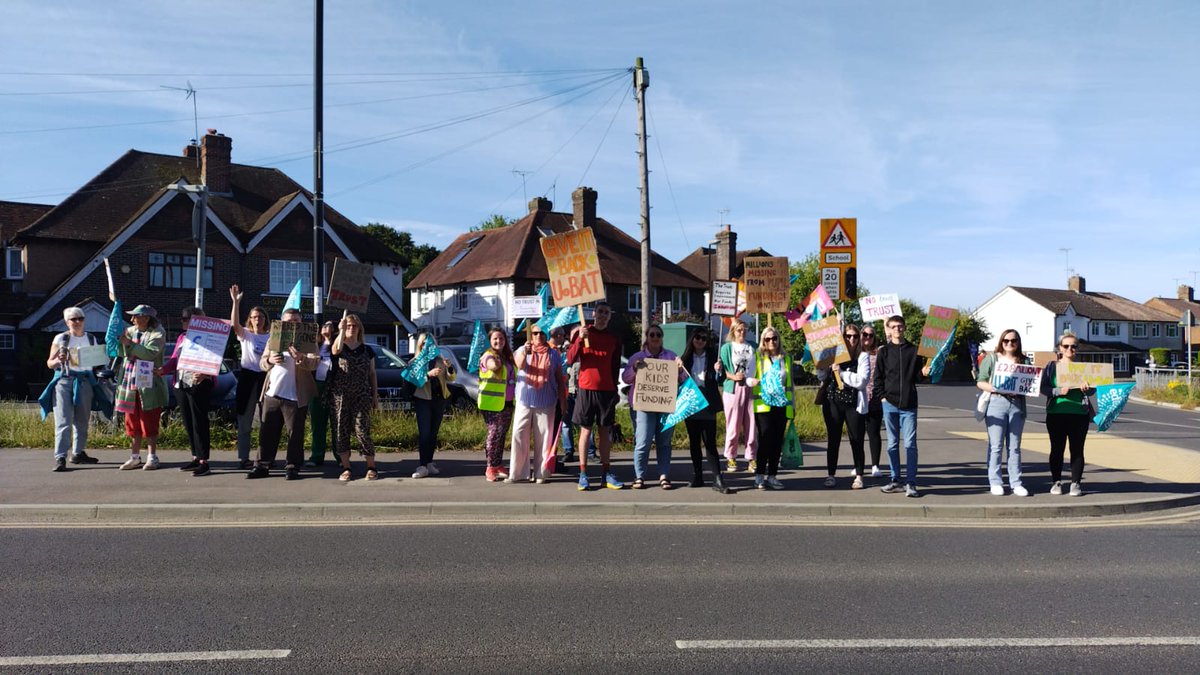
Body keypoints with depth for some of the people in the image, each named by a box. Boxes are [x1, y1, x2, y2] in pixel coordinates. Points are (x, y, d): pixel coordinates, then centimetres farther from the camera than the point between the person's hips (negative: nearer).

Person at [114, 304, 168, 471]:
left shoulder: (157, 333, -6)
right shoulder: (131, 331, 13)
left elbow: (151, 352, -21)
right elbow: (121, 353, 12)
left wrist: (130, 343, -17)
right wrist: (121, 340, -6)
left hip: (149, 385, -6)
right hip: (130, 383, 7)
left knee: (149, 423, -1)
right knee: (132, 422, 10)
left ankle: (152, 457, 7)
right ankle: (135, 457, 18)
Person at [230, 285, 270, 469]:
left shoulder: (271, 337, 9)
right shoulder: (245, 334, 5)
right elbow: (234, 324, -16)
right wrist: (235, 302, -24)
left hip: (266, 377, 1)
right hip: (247, 376, -1)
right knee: (245, 419, 3)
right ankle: (243, 457, 8)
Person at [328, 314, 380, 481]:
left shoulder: (367, 350, 11)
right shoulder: (336, 348, 6)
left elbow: (372, 375, 13)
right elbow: (337, 349, -22)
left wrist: (375, 396, 8)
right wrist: (341, 330, -25)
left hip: (361, 397, 0)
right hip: (340, 397, 0)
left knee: (363, 431, -5)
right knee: (341, 431, 1)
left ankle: (371, 467, 3)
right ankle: (346, 468, 10)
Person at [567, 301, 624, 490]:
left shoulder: (614, 338, 9)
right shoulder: (581, 332, 1)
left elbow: (616, 366, 14)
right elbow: (570, 359, -7)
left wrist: (615, 389, 11)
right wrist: (580, 339, -19)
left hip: (607, 390, 3)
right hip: (586, 389, -2)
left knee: (604, 431, 6)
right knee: (586, 430, 0)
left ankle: (607, 473, 9)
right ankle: (583, 474, 3)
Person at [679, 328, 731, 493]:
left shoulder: (712, 357, 2)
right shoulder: (686, 358, 8)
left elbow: (719, 382, -1)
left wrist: (719, 371, -21)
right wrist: (678, 369, -8)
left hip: (707, 406, -3)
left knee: (710, 443, -8)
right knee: (694, 442, 10)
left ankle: (718, 480, -10)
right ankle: (697, 477, 17)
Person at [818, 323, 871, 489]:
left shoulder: (863, 356, 1)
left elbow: (862, 381, -10)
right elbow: (822, 377, 12)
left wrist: (841, 372, -14)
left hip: (854, 404, -2)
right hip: (833, 402, 2)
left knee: (856, 441, 2)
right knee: (833, 440, 7)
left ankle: (859, 476, 12)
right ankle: (831, 475, 14)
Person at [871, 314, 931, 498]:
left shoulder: (914, 350, 6)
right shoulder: (884, 352, 6)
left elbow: (918, 374, 9)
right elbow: (877, 377, 6)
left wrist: (925, 372, -12)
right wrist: (882, 396, -3)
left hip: (909, 404, -1)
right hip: (889, 403, 1)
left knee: (910, 444, -4)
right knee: (892, 443, 8)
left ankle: (911, 483, 0)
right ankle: (896, 481, 16)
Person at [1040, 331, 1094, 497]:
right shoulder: (1052, 366, 6)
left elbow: (1092, 390, 7)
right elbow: (1043, 388, -1)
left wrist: (1086, 389, -16)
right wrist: (1059, 391, -18)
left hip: (1079, 414, 1)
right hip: (1056, 413, 0)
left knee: (1077, 450, 2)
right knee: (1057, 449, 4)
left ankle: (1076, 483, 10)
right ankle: (1056, 482, 14)